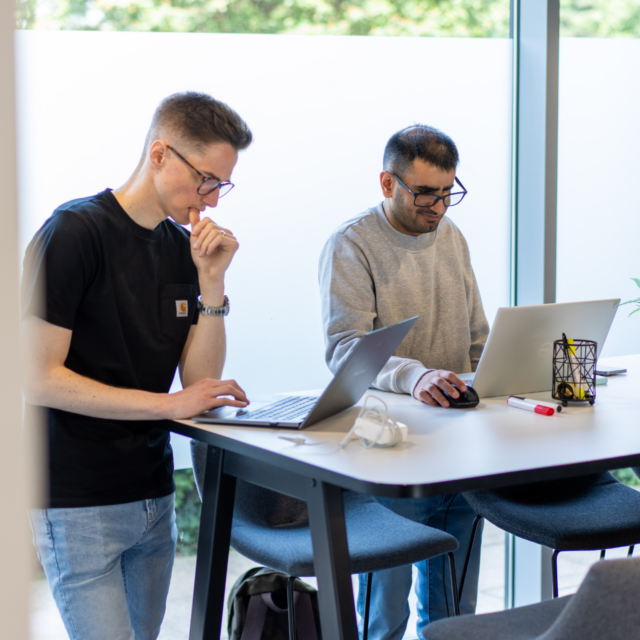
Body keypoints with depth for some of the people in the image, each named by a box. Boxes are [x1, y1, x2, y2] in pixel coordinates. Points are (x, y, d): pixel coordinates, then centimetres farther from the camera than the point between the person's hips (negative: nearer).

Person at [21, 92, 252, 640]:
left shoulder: (183, 246, 8)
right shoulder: (74, 233, -12)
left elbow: (199, 380, 6)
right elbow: (39, 380, -17)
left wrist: (211, 280, -6)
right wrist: (170, 403, -17)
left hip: (154, 493, 7)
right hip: (78, 504, -7)